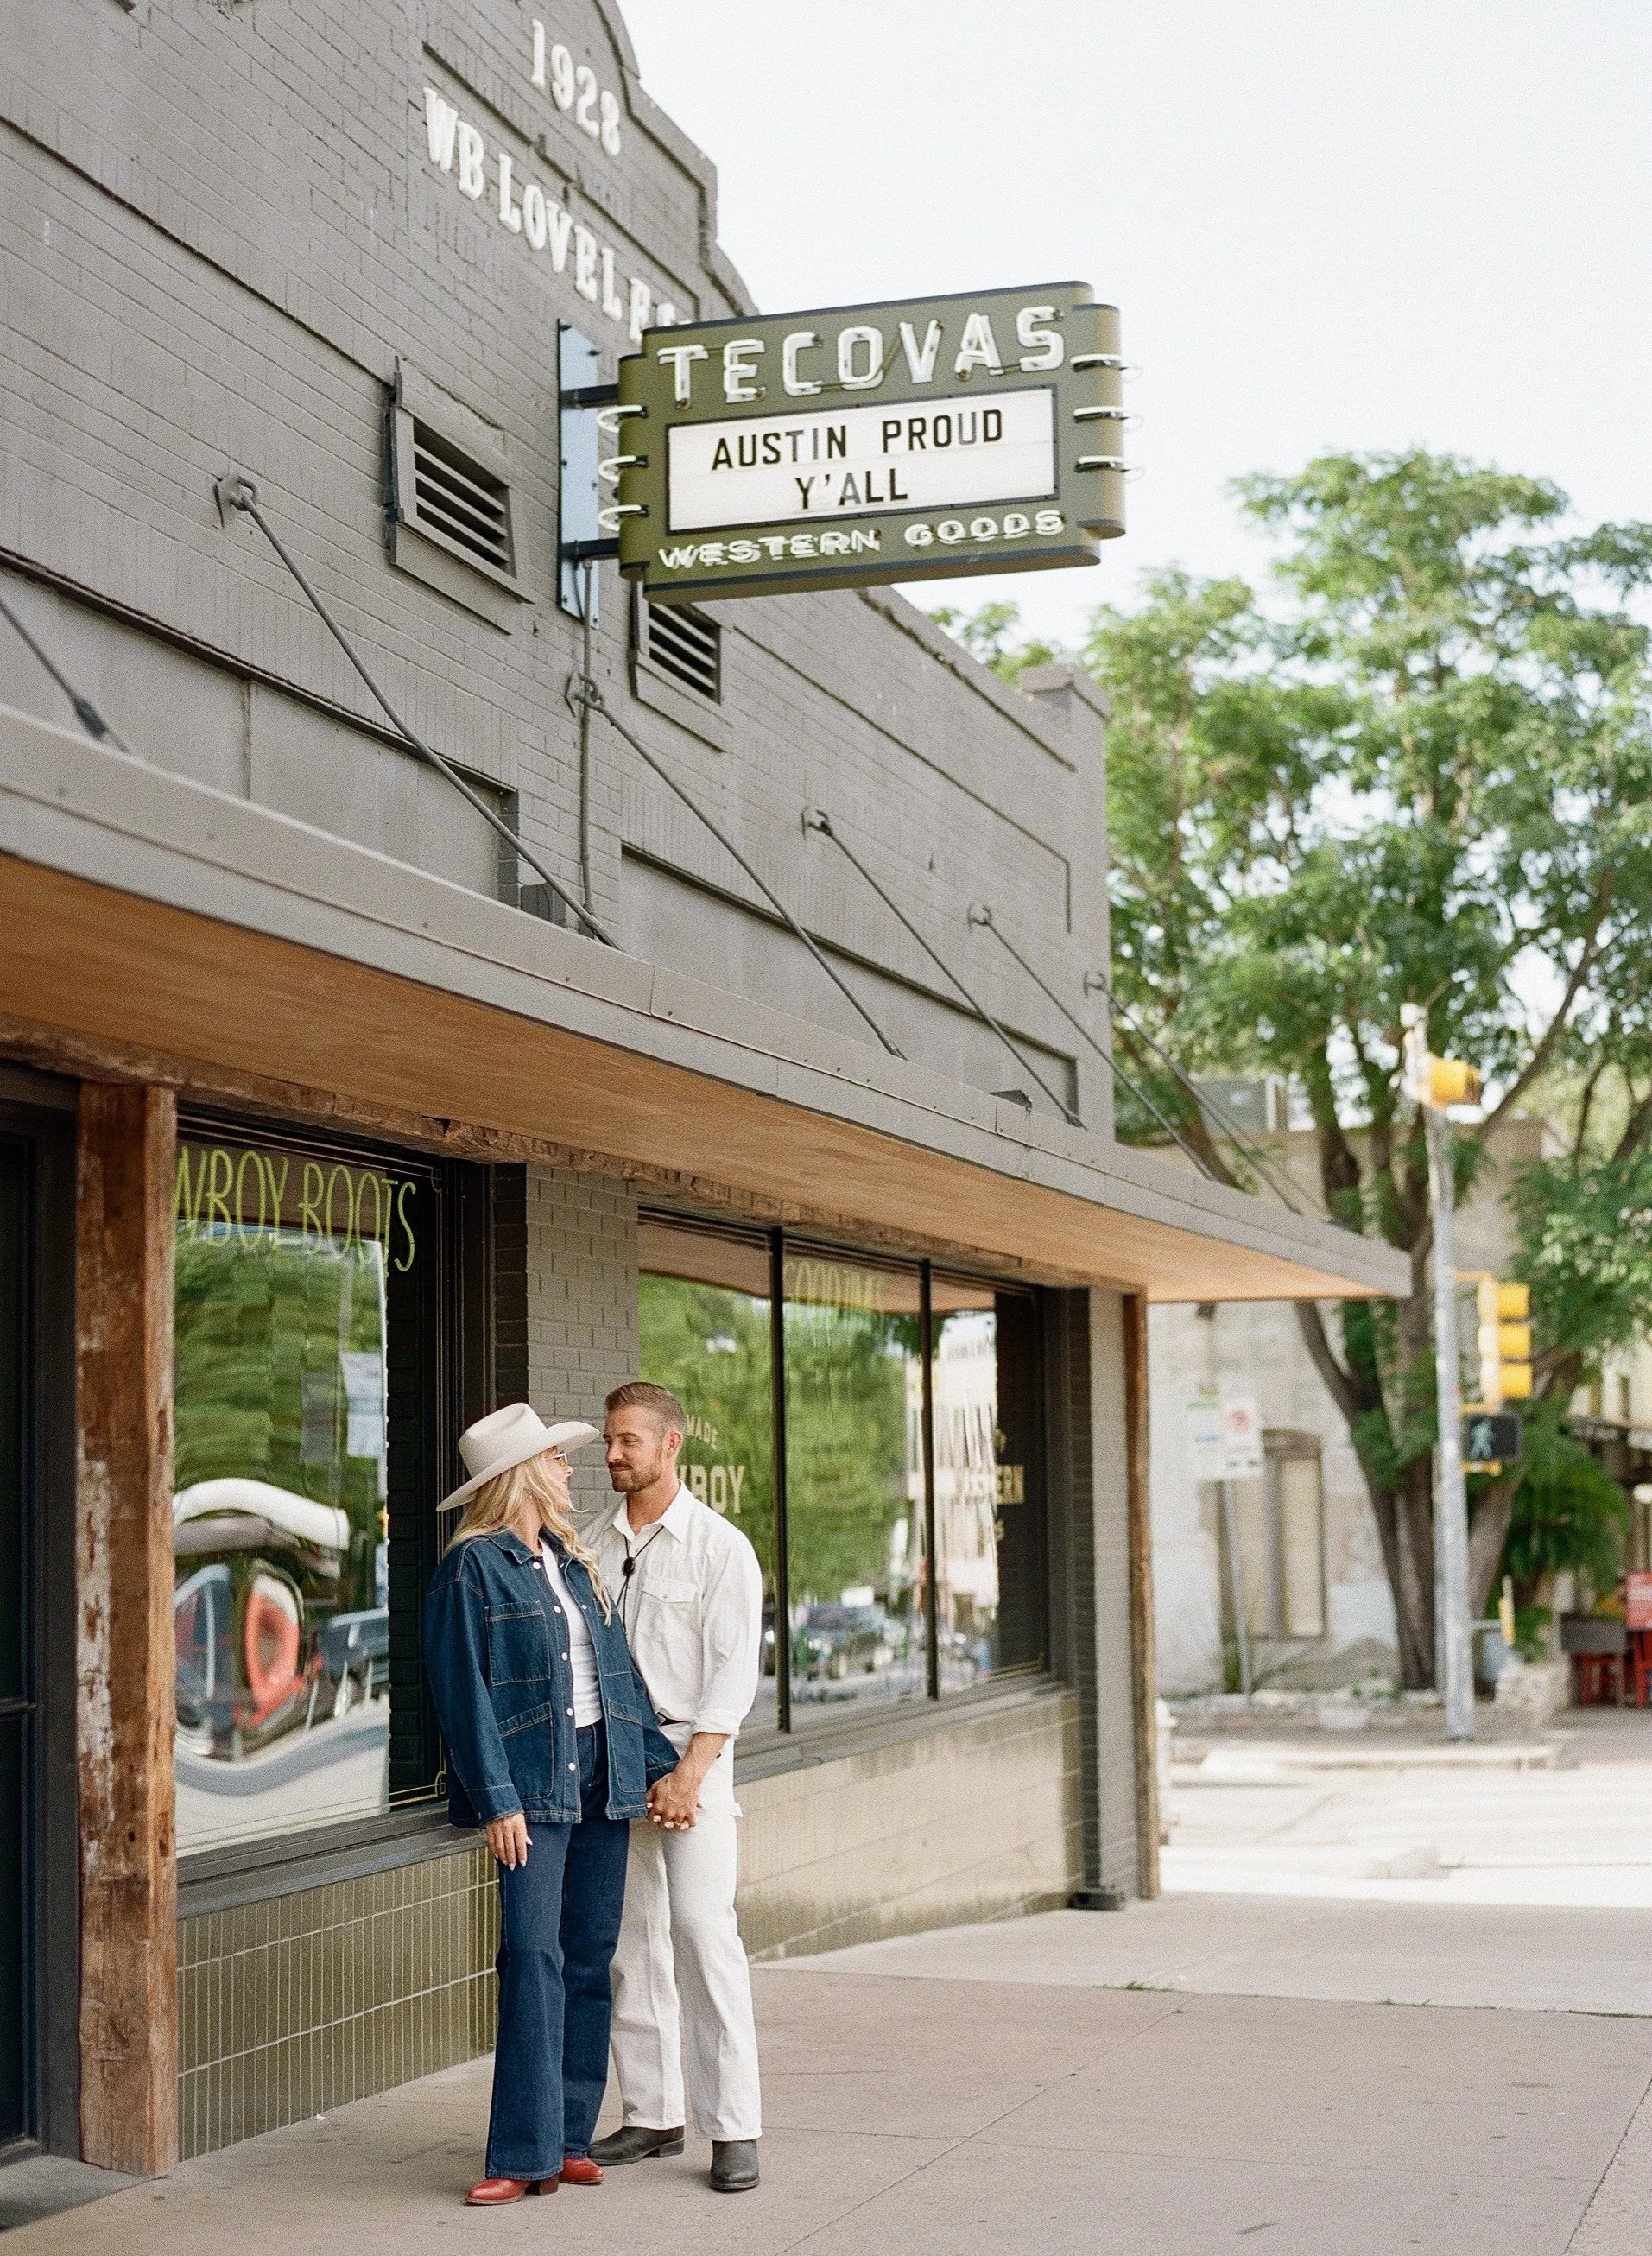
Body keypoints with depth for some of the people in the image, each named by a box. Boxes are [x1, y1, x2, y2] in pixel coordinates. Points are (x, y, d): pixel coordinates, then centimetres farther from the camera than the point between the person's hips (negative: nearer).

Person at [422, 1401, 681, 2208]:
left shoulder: (574, 1562, 16)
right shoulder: (472, 1568, -5)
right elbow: (464, 1694, -9)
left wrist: (657, 1762, 10)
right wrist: (496, 1800, -15)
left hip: (601, 1777, 7)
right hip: (531, 1785, -7)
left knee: (591, 1958, 7)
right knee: (534, 1957, -11)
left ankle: (569, 2138, 14)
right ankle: (523, 2154, -8)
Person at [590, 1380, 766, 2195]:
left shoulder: (720, 1546, -1)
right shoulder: (595, 1548, 12)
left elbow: (734, 1671, -7)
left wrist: (689, 1774, -15)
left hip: (690, 1752, -5)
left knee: (703, 1933, -12)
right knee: (628, 1941, 6)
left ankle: (734, 2129, -7)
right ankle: (650, 2114, 15)